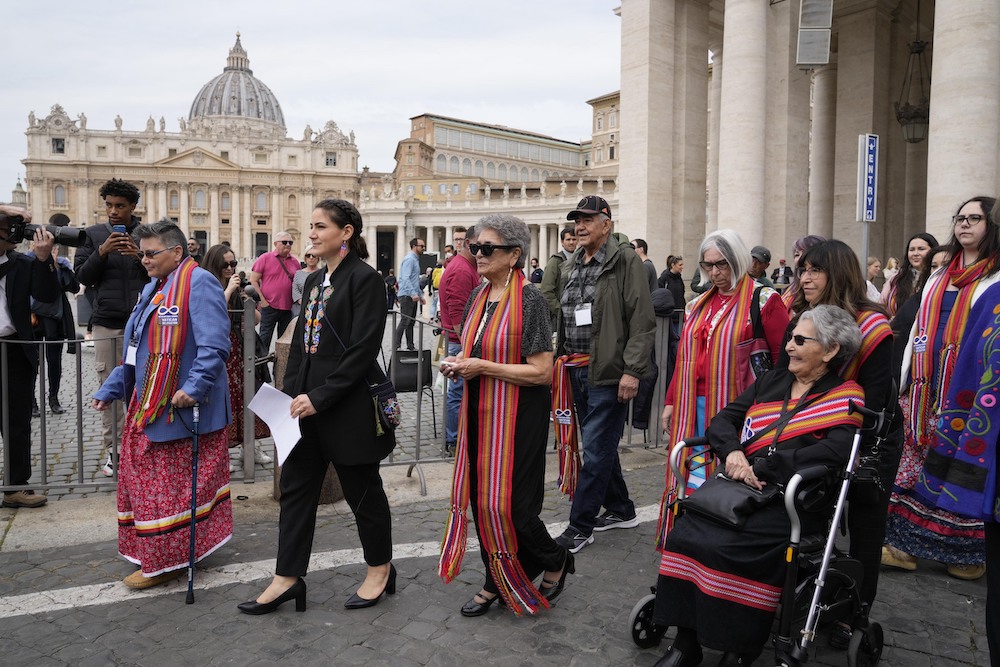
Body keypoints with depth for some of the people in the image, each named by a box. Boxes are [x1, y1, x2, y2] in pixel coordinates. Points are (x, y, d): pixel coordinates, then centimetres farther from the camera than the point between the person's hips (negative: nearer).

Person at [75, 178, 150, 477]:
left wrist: (140, 256, -13)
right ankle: (112, 449, 13)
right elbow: (81, 276, 5)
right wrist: (101, 252, -10)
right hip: (107, 325, 1)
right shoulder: (93, 235, 8)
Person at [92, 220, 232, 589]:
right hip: (148, 406, 10)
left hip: (181, 408, -10)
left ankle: (166, 560, 13)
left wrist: (194, 387, -29)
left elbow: (214, 347, -22)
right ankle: (159, 556, 29)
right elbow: (136, 351, 23)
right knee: (146, 481, 16)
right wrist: (110, 389, 20)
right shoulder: (153, 289, 16)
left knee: (170, 488, 0)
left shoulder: (199, 283, -14)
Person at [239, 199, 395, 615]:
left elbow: (363, 350, -19)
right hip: (307, 404, 8)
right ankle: (288, 577, 23)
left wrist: (320, 397, -19)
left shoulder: (365, 279, -13)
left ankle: (380, 569, 28)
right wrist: (290, 394, 5)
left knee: (362, 489, 8)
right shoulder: (314, 281, 12)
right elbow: (300, 342, 15)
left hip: (348, 406, -8)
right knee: (295, 488, 11)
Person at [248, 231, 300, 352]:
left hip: (288, 308, 4)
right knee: (265, 338, -1)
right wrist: (262, 300, -10)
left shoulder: (294, 261, 9)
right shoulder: (265, 258, -3)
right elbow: (253, 280, -5)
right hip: (269, 306, -4)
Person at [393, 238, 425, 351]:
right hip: (406, 295, -10)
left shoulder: (415, 260, 20)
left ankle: (410, 346, 15)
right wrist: (413, 293, -30)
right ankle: (395, 347, -8)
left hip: (412, 296, 10)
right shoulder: (409, 259, -12)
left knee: (411, 321, 11)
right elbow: (405, 279, -22)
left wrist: (420, 295, 26)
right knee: (405, 321, -10)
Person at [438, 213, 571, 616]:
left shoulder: (528, 300, -14)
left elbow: (541, 372, -19)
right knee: (481, 498, 11)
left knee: (508, 506, -4)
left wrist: (483, 367, -19)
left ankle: (555, 561, 25)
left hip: (517, 415, -7)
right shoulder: (479, 296, 8)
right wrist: (458, 363, 0)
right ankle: (496, 584, 29)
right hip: (480, 412, 7)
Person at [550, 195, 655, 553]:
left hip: (608, 372, -8)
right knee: (599, 445, 17)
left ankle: (580, 525, 9)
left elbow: (642, 320, -14)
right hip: (575, 371, 8)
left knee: (597, 449, -2)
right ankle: (621, 510, 33)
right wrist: (560, 362, 16)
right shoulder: (570, 266, 15)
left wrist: (632, 370, -20)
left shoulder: (625, 260, -8)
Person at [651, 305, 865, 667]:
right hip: (740, 485, 5)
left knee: (730, 547, -30)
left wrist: (761, 467, -15)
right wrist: (733, 452, -7)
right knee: (687, 532, -22)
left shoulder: (845, 397, 6)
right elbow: (723, 420, 16)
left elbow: (834, 452, -12)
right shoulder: (771, 381, 21)